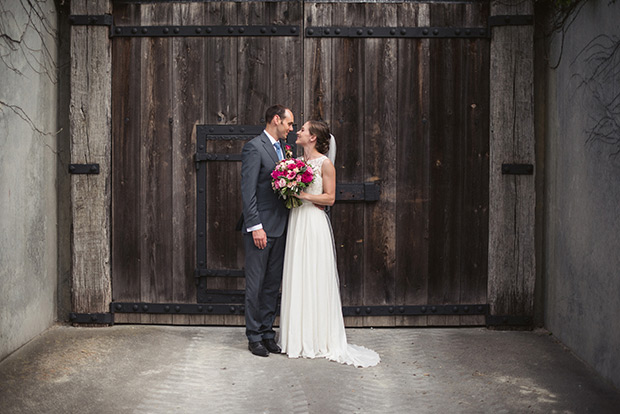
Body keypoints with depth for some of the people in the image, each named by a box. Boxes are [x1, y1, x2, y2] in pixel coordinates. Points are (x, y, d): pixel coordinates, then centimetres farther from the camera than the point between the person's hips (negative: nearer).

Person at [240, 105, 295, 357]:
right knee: (255, 285, 2)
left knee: (273, 284, 12)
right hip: (261, 228, -8)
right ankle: (254, 337, 12)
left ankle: (267, 332, 22)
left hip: (280, 228, 8)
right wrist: (256, 227, -19)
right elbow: (248, 191, -15)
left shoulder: (282, 148, 15)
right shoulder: (254, 147, -10)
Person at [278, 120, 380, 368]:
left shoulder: (324, 163, -6)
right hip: (296, 221, 7)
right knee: (296, 279, 8)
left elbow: (329, 198, -9)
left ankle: (319, 340, 9)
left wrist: (303, 195, -16)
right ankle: (298, 338, 18)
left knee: (314, 279, -3)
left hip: (314, 224, -6)